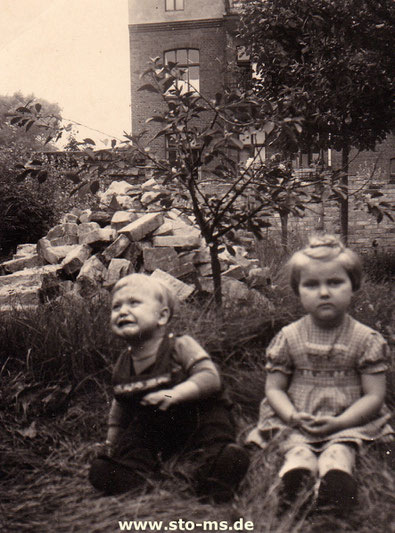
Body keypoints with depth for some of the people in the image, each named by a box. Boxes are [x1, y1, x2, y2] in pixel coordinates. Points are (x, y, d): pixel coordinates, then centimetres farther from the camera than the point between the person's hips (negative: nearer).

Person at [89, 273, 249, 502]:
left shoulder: (180, 346, -13)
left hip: (198, 416, -5)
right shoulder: (123, 365, 5)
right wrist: (111, 443, 21)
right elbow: (121, 407, 20)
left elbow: (210, 377, -25)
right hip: (152, 426, 5)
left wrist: (174, 394, -37)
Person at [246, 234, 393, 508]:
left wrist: (339, 422, -17)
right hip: (296, 422, 2)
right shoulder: (288, 337, 5)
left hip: (348, 422, -1)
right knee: (296, 445, -28)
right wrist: (293, 416, -14)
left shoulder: (367, 339, 0)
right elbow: (274, 388, 6)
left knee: (340, 446, -31)